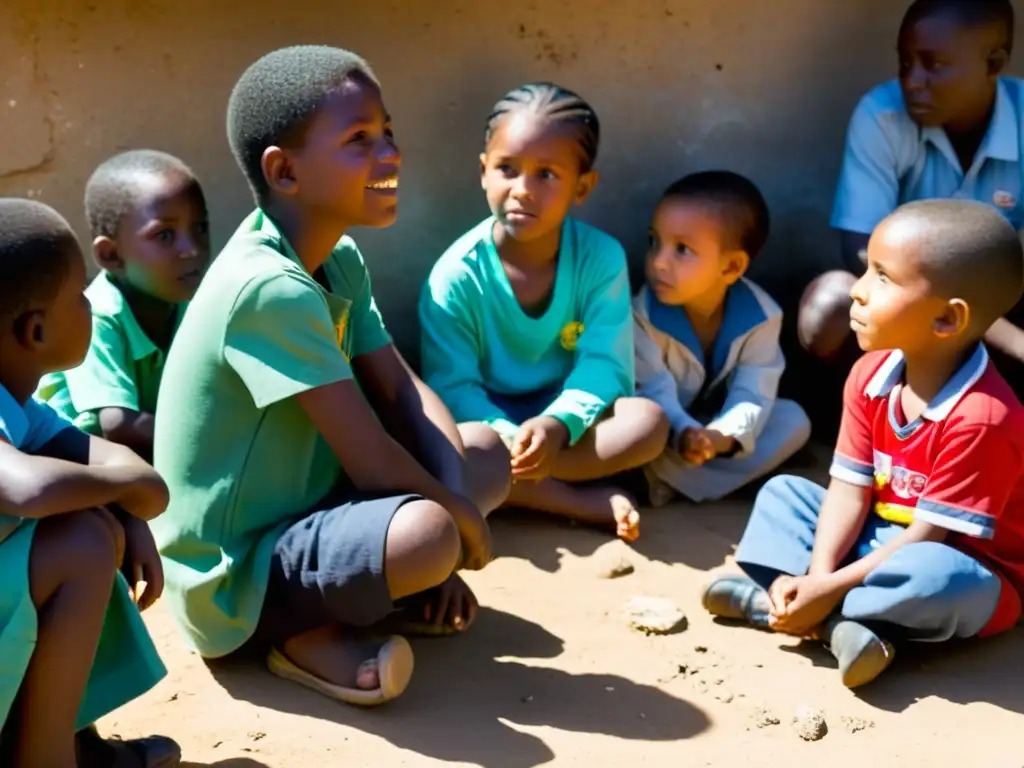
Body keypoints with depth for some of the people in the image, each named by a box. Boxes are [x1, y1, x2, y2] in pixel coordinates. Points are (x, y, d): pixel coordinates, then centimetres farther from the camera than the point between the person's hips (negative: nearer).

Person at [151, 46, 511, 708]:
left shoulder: (339, 261, 1)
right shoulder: (271, 289, -28)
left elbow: (404, 393, 3)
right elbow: (370, 460, -26)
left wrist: (459, 500, -12)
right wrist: (463, 522, -11)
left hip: (304, 511, 9)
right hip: (235, 578, -9)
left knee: (487, 453, 11)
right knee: (427, 534, -33)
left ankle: (353, 586, 3)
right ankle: (308, 633, -6)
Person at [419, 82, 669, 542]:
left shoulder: (602, 258, -12)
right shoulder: (457, 273, -16)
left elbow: (603, 364, -16)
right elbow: (451, 385, -18)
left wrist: (557, 424, -36)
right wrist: (507, 437, -37)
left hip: (564, 411, 2)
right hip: (490, 417, -1)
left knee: (648, 422, -27)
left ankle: (515, 486, -25)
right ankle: (587, 503, -25)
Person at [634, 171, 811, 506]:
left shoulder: (761, 315, -17)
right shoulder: (644, 313, -22)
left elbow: (753, 394, -20)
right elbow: (654, 391, -28)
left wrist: (722, 437, -41)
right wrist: (683, 434, -48)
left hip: (718, 427, 4)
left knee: (793, 419, -19)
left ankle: (672, 479, -23)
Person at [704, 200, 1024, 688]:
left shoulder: (981, 418, -30)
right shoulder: (870, 376, -6)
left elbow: (928, 535, -26)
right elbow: (850, 489, -7)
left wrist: (832, 587, -28)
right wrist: (817, 576, -21)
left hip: (965, 571, -8)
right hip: (881, 542, 8)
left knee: (936, 576, -40)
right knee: (783, 491, 4)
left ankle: (771, 601, -24)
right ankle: (834, 618, -20)